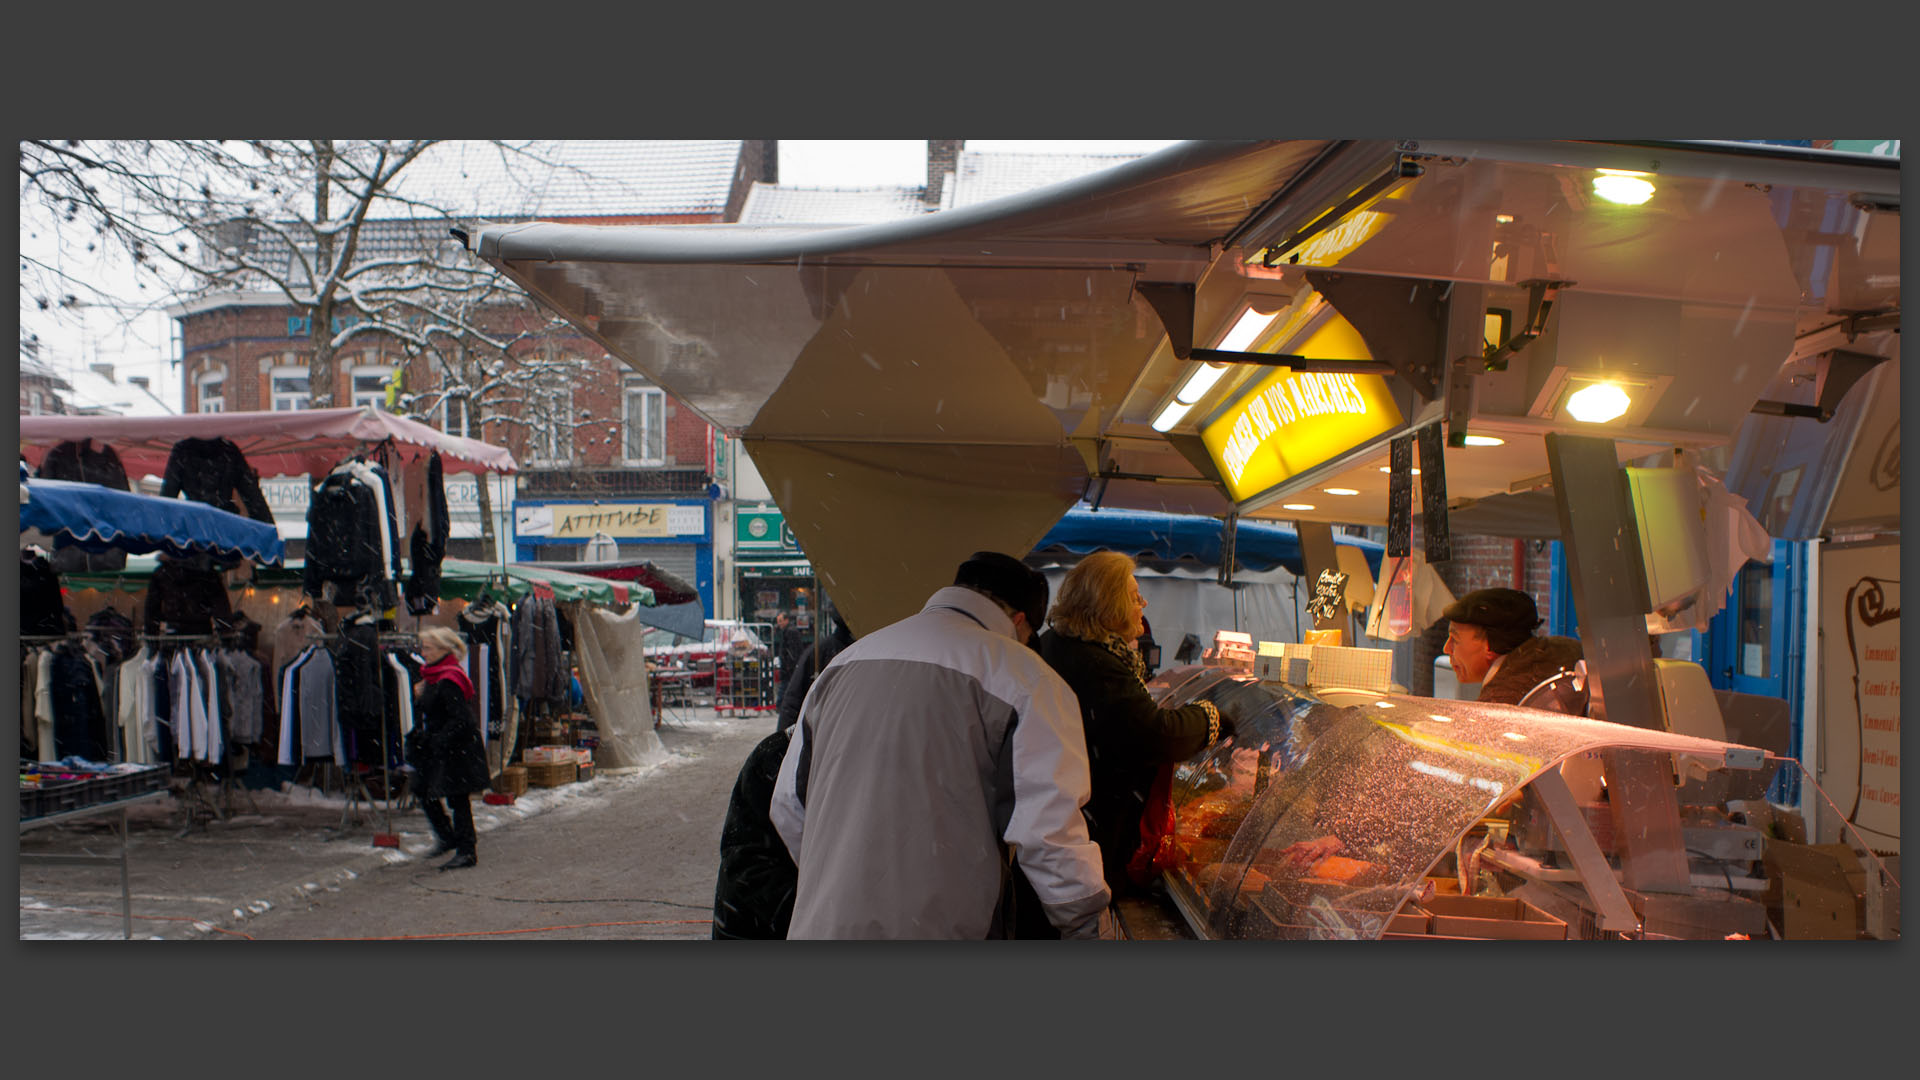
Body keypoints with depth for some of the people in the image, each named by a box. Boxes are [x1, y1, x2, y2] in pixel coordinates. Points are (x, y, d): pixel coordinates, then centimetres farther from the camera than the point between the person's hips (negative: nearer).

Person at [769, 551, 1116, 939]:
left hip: (821, 922, 6)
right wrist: (1092, 928, 0)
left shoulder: (842, 663, 13)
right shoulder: (1026, 678, -8)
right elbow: (1049, 834, -14)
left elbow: (788, 807, 18)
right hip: (937, 926, -5)